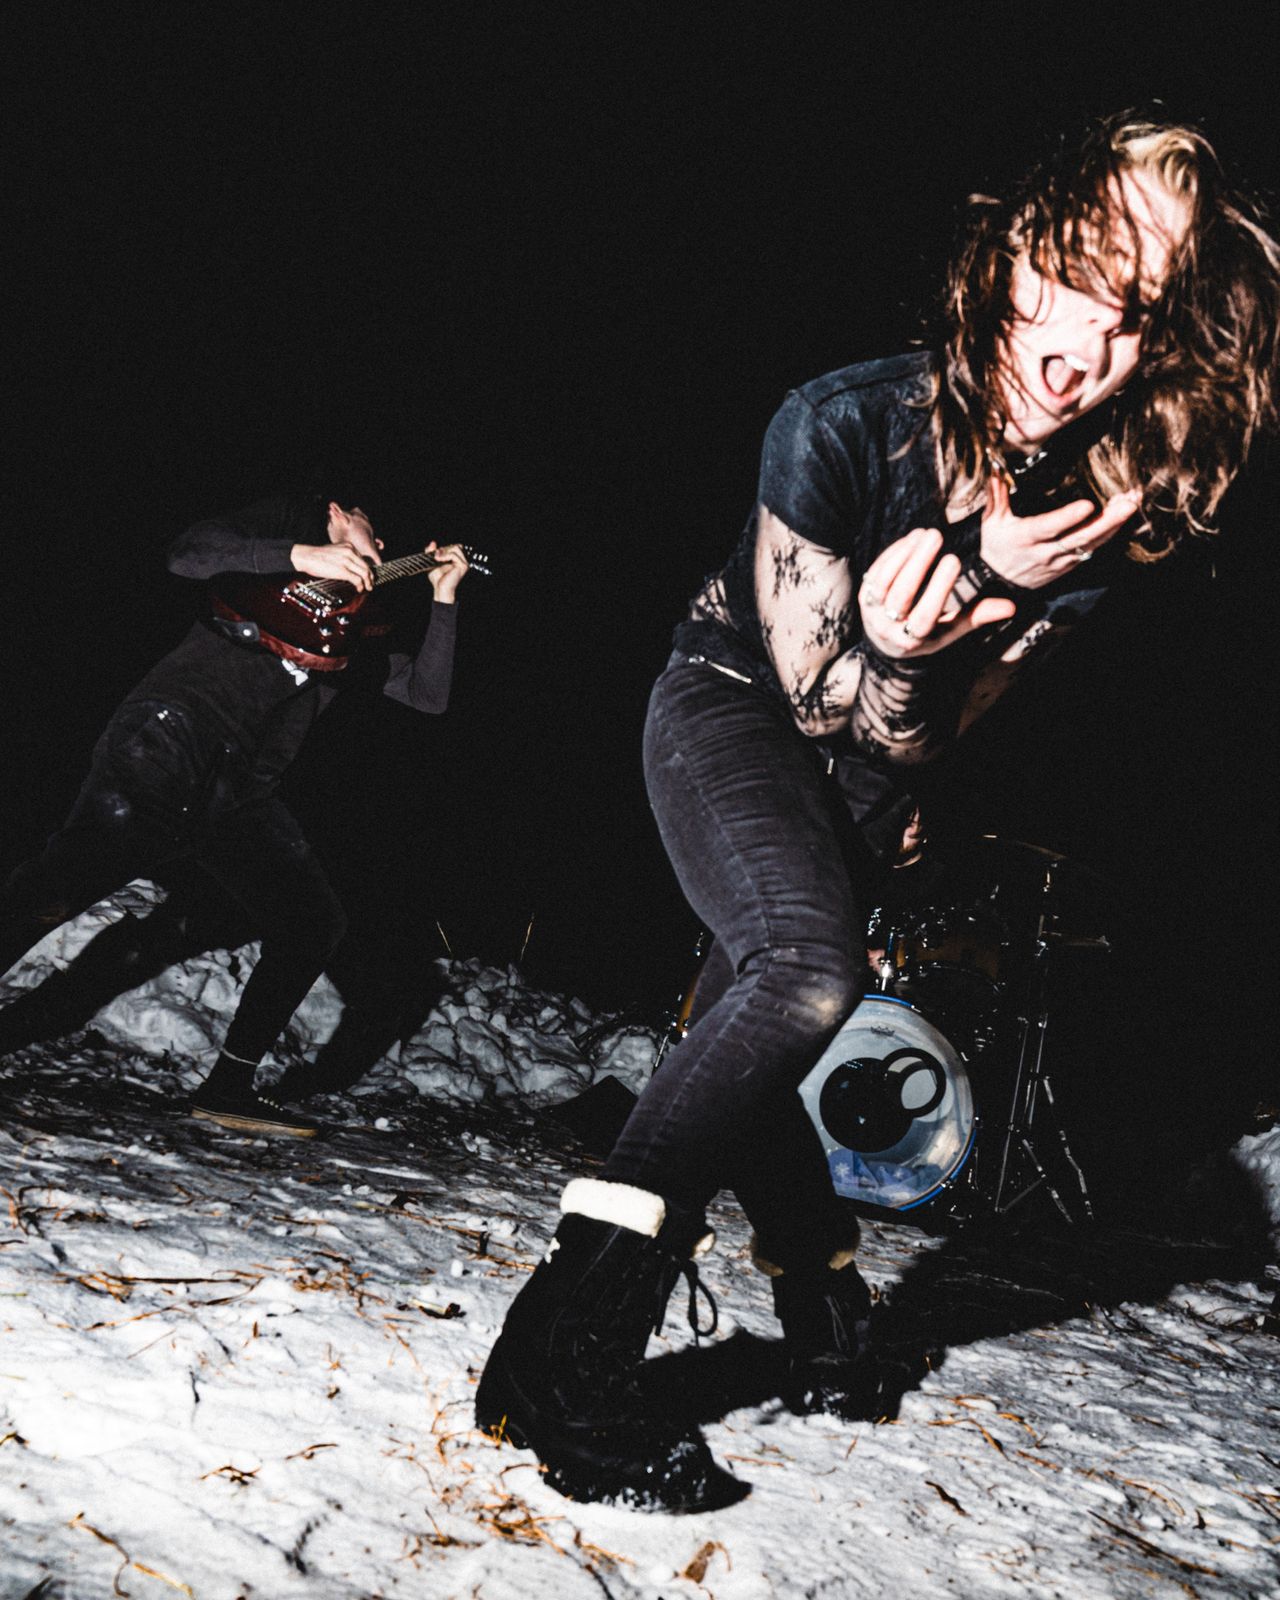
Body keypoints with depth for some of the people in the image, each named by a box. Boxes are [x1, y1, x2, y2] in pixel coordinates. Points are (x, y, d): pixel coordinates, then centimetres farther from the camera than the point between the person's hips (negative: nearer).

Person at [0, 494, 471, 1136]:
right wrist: (300, 556, -12)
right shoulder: (290, 521, 14)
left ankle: (228, 1087, 7)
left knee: (315, 922, 0)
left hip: (242, 788, 7)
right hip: (170, 733, -7)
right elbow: (189, 553, -3)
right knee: (61, 888, -20)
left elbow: (427, 693, 24)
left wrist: (444, 597, 20)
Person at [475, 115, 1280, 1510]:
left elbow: (911, 737, -12)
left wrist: (916, 631, -34)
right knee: (808, 969, -30)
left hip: (874, 766, 4)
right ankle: (565, 1346, -25)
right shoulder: (847, 424, -28)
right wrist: (978, 573, -34)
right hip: (733, 698, -4)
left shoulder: (1104, 517, -18)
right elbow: (818, 694, -21)